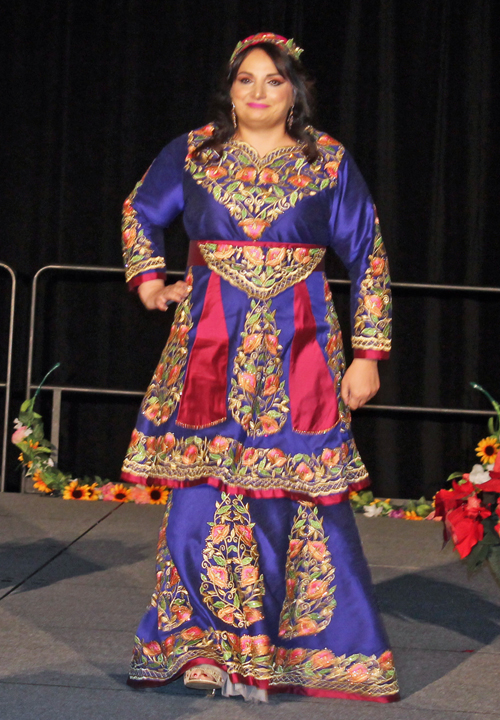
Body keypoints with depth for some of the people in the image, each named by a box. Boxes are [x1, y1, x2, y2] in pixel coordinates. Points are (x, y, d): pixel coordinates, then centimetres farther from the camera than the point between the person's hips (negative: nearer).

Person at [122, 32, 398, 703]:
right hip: (208, 351, 1)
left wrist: (368, 355, 0)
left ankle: (317, 651, 7)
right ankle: (194, 646, 11)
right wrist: (147, 277, 11)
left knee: (301, 500, -4)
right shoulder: (193, 153, 7)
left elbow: (369, 259, 5)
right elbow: (138, 213, 25)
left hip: (298, 352, -1)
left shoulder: (330, 163, 3)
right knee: (201, 496, -1)